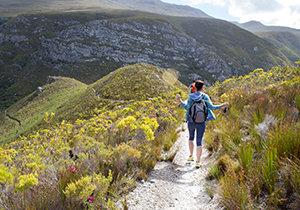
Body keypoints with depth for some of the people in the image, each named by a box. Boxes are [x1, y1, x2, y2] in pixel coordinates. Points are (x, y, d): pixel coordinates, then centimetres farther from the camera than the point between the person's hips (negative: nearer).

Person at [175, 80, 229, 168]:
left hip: (191, 121, 1)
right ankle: (198, 162, -1)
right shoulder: (205, 96, -4)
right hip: (201, 122, -1)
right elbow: (211, 107, -10)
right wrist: (222, 105, 0)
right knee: (199, 141, 2)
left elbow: (187, 107, -15)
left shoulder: (190, 97, -3)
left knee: (191, 137, 25)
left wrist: (179, 100, -7)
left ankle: (191, 156, 26)